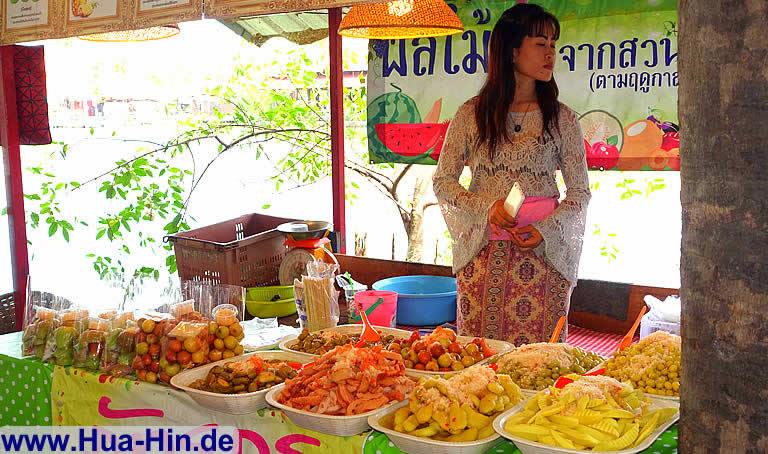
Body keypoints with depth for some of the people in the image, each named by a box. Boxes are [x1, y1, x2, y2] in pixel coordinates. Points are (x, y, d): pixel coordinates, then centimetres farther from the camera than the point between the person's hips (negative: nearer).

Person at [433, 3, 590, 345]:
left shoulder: (561, 119, 4)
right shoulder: (471, 114, 3)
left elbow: (580, 193, 5)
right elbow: (442, 181, 5)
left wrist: (546, 231, -11)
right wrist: (486, 208, -11)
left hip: (543, 255, 0)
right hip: (482, 253, 0)